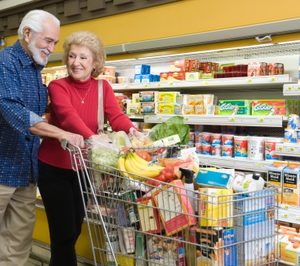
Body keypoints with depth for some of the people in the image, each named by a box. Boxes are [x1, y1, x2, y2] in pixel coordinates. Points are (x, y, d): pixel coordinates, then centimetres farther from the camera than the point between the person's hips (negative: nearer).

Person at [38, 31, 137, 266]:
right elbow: (68, 115, -31)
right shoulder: (58, 86, -11)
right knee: (64, 233, 1)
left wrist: (132, 130, -38)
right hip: (54, 168, -4)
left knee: (75, 229, 17)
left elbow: (116, 116, -16)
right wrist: (91, 137, -50)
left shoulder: (102, 87, 0)